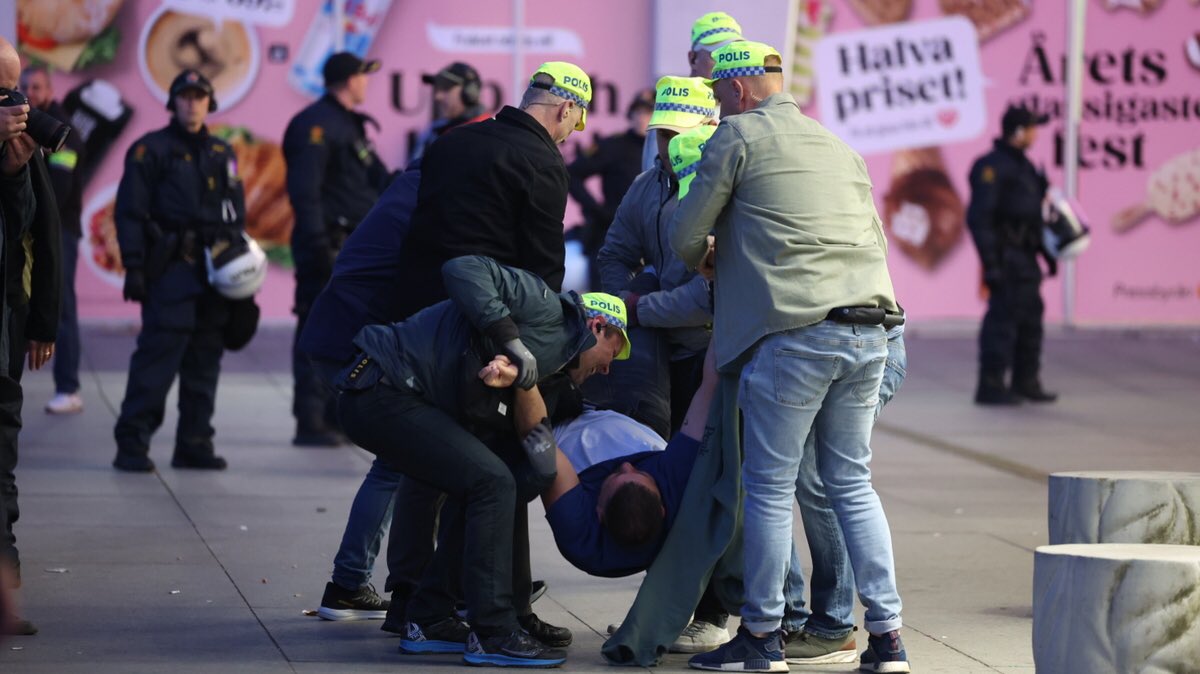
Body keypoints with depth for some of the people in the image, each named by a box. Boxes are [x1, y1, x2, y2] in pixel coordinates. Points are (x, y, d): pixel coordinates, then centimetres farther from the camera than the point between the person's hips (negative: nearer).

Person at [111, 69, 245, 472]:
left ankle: (195, 443, 13)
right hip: (170, 269, -6)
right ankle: (132, 444, -8)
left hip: (215, 272, 6)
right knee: (158, 355, -11)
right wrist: (134, 268, -12)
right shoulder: (150, 151, 1)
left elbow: (237, 215, 22)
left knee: (205, 360, 6)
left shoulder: (222, 154, 18)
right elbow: (130, 212, -4)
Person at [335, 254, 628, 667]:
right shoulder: (545, 306, -4)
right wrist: (512, 340, -22)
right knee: (492, 484, -13)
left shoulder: (550, 357, 24)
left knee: (487, 487, 16)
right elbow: (463, 271, -18)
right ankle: (493, 634, -11)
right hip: (383, 395, -11)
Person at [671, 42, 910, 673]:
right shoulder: (840, 147, 20)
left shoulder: (738, 137, 2)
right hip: (869, 331, 6)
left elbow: (685, 235, 2)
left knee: (769, 485, 3)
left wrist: (707, 260, 24)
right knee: (852, 483, 13)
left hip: (793, 335, -6)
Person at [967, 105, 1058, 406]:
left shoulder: (1023, 166, 17)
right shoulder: (991, 167, -13)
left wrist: (1048, 253, 21)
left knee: (1030, 318, 13)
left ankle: (1026, 382, 21)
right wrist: (990, 264, -23)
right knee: (1003, 319, -9)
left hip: (1025, 258, 10)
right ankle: (991, 387, -6)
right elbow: (979, 218, -19)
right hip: (1006, 257, -10)